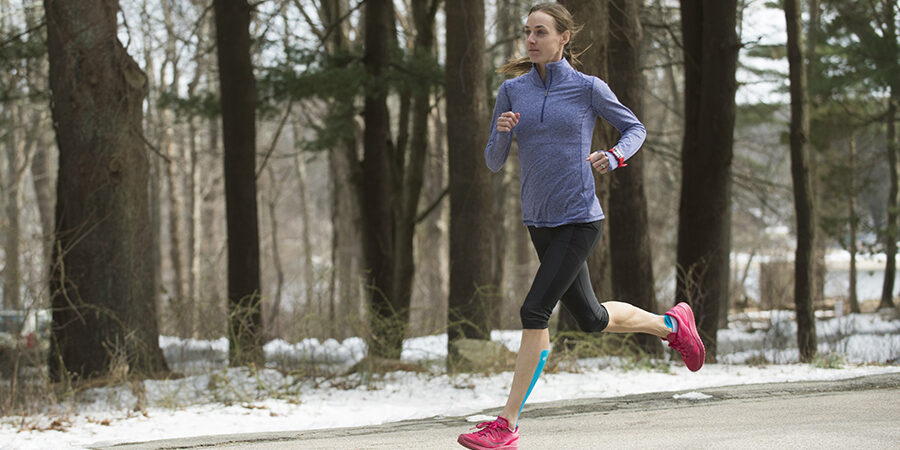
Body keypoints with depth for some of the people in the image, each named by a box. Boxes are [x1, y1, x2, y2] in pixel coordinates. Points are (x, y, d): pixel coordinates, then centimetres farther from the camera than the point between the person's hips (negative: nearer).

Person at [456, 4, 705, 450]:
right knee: (592, 319, 16)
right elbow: (494, 162, 6)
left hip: (580, 220, -5)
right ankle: (671, 324, 43)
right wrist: (501, 130, -15)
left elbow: (635, 129, 9)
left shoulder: (588, 88, -5)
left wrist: (613, 157, -12)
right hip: (539, 222, 6)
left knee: (534, 312, -17)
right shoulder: (512, 91, 4)